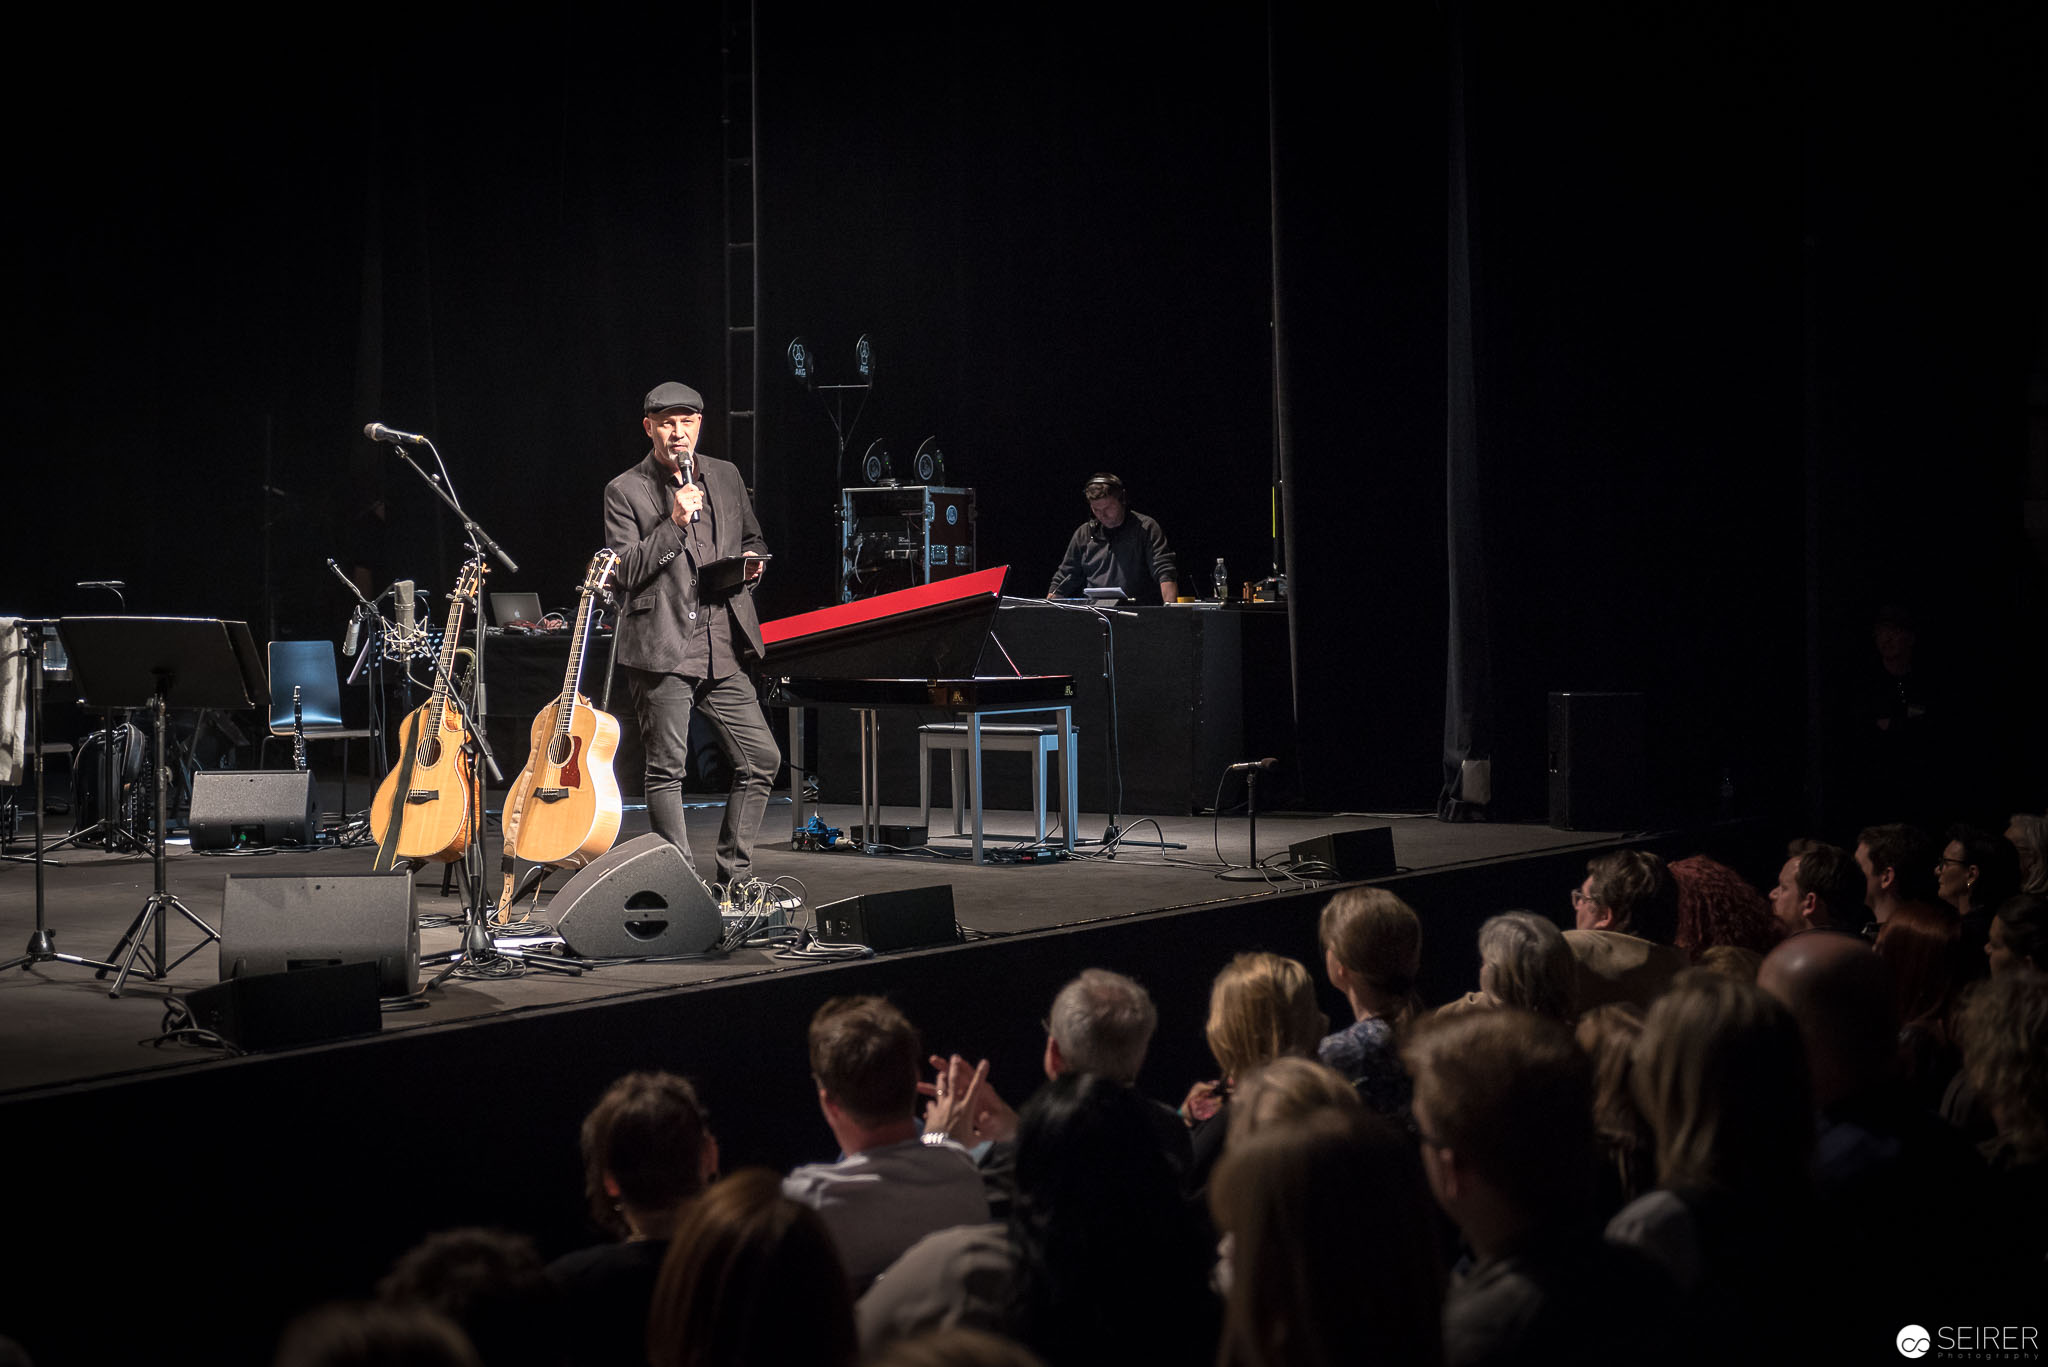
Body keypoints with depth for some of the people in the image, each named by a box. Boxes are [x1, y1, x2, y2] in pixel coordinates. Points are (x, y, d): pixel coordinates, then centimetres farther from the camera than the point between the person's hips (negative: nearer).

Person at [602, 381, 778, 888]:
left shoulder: (726, 476, 13)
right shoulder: (626, 491, -2)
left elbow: (751, 539, 27)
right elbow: (625, 572, -9)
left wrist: (752, 564, 4)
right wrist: (674, 524, -19)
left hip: (723, 649, 5)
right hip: (662, 649, -5)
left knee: (762, 757, 1)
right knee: (667, 769, -1)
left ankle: (733, 878, 12)